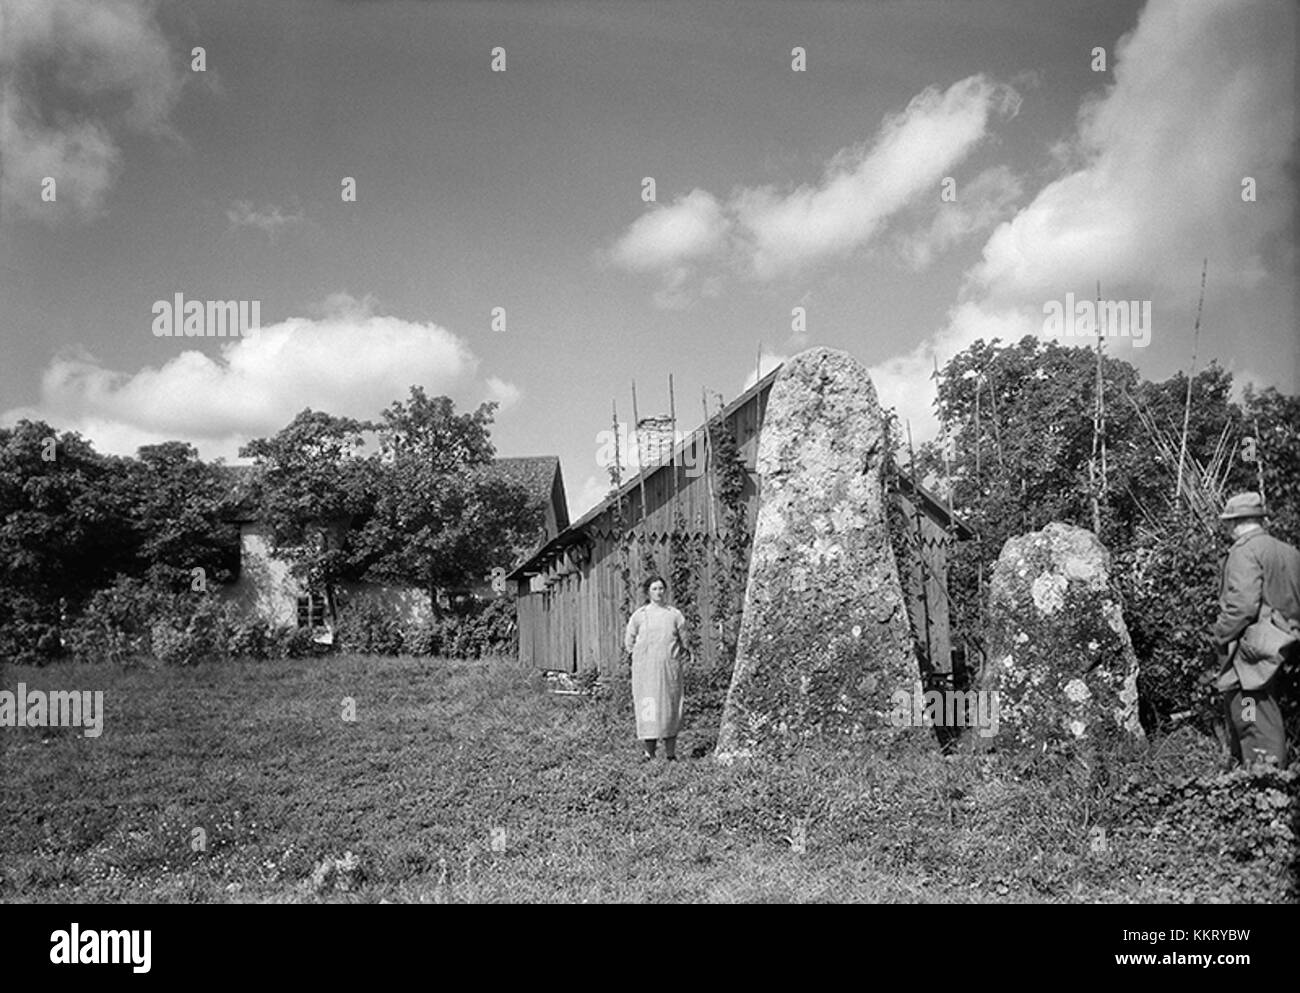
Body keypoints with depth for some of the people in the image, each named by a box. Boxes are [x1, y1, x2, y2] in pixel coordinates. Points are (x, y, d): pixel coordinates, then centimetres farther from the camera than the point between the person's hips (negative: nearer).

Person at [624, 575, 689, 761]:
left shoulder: (675, 615, 6)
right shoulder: (639, 615, 5)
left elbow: (684, 642, 12)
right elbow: (629, 641, 12)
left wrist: (673, 655, 6)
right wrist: (640, 656, 7)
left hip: (669, 668, 1)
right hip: (645, 669, -1)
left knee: (670, 706, 0)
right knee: (647, 706, -5)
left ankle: (670, 752, 4)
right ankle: (648, 751, -3)